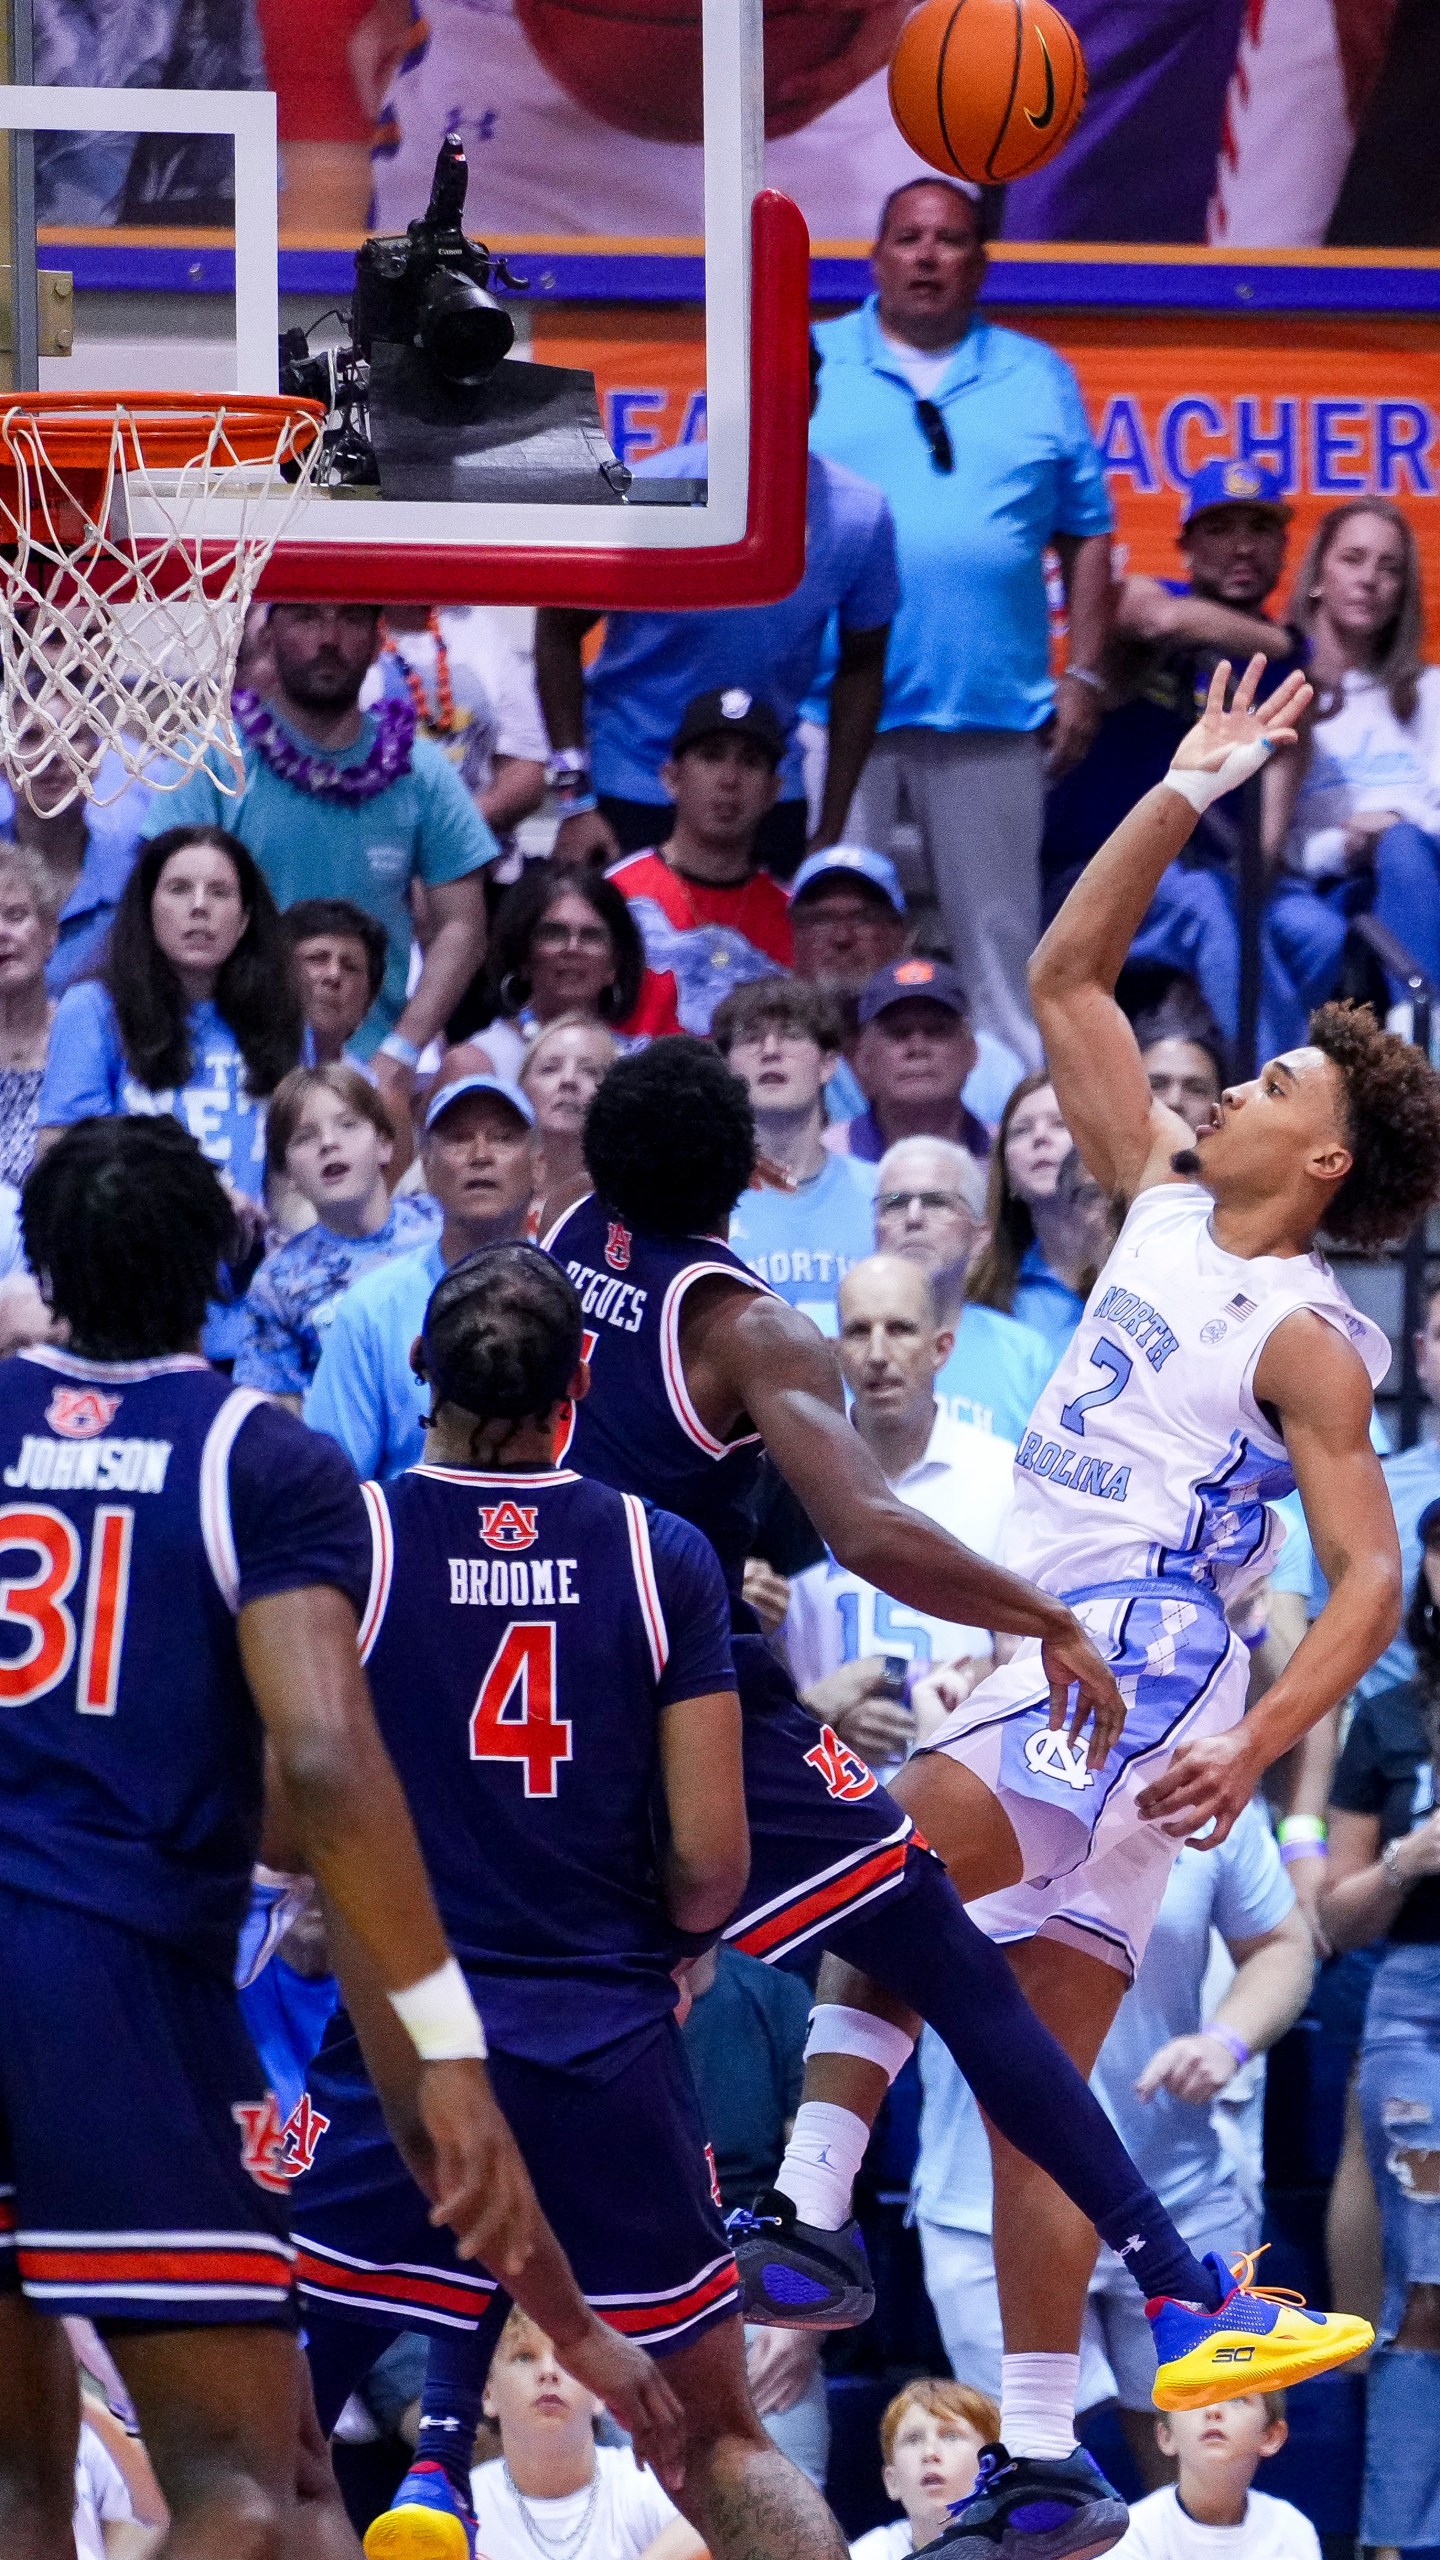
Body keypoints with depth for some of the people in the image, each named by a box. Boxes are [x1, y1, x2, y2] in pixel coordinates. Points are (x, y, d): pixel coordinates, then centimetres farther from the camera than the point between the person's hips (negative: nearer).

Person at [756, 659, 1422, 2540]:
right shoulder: (1166, 1205, 14)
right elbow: (1066, 978, 18)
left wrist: (1255, 1747, -25)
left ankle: (812, 2212, -35)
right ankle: (1040, 2458, 6)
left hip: (1141, 1666, -8)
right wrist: (1191, 792, 14)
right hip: (1054, 1662, 8)